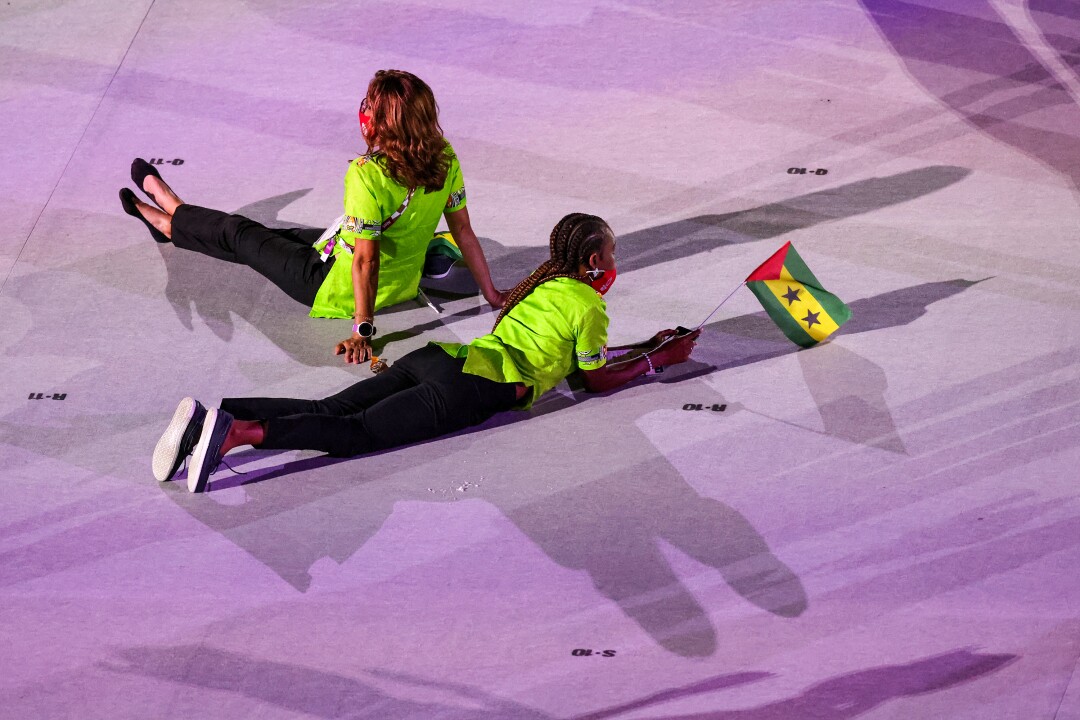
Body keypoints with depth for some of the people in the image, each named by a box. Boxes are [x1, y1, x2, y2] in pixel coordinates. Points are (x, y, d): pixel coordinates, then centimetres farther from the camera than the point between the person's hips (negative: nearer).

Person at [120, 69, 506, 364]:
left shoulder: (368, 175, -33)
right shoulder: (445, 157, -14)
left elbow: (366, 260, -30)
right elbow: (464, 231, -8)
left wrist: (362, 330, -22)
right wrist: (491, 294, 2)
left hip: (339, 288, -7)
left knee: (239, 234, 18)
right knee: (279, 238, 28)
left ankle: (171, 220, 48)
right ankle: (176, 219, 50)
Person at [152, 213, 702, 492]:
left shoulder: (547, 283, 33)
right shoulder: (588, 304, 8)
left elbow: (580, 349, 47)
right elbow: (595, 379, 14)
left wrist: (646, 346, 49)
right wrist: (658, 359, 25)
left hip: (438, 357, 7)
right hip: (474, 387, -7)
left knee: (326, 412, -7)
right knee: (352, 433, -21)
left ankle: (208, 417, -25)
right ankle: (238, 433, -42)